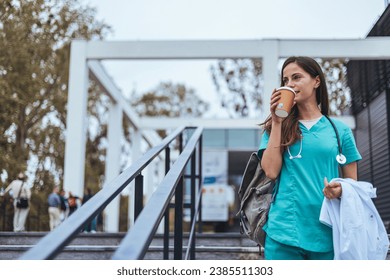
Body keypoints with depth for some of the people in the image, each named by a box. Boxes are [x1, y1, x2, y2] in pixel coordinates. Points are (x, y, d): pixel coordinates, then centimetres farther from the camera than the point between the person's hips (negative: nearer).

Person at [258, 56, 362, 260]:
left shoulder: (339, 130, 6)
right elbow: (271, 171, -7)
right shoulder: (277, 126, 7)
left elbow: (352, 183, 10)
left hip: (327, 233, 1)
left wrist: (340, 190, -12)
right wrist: (277, 122, -5)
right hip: (284, 230, 0)